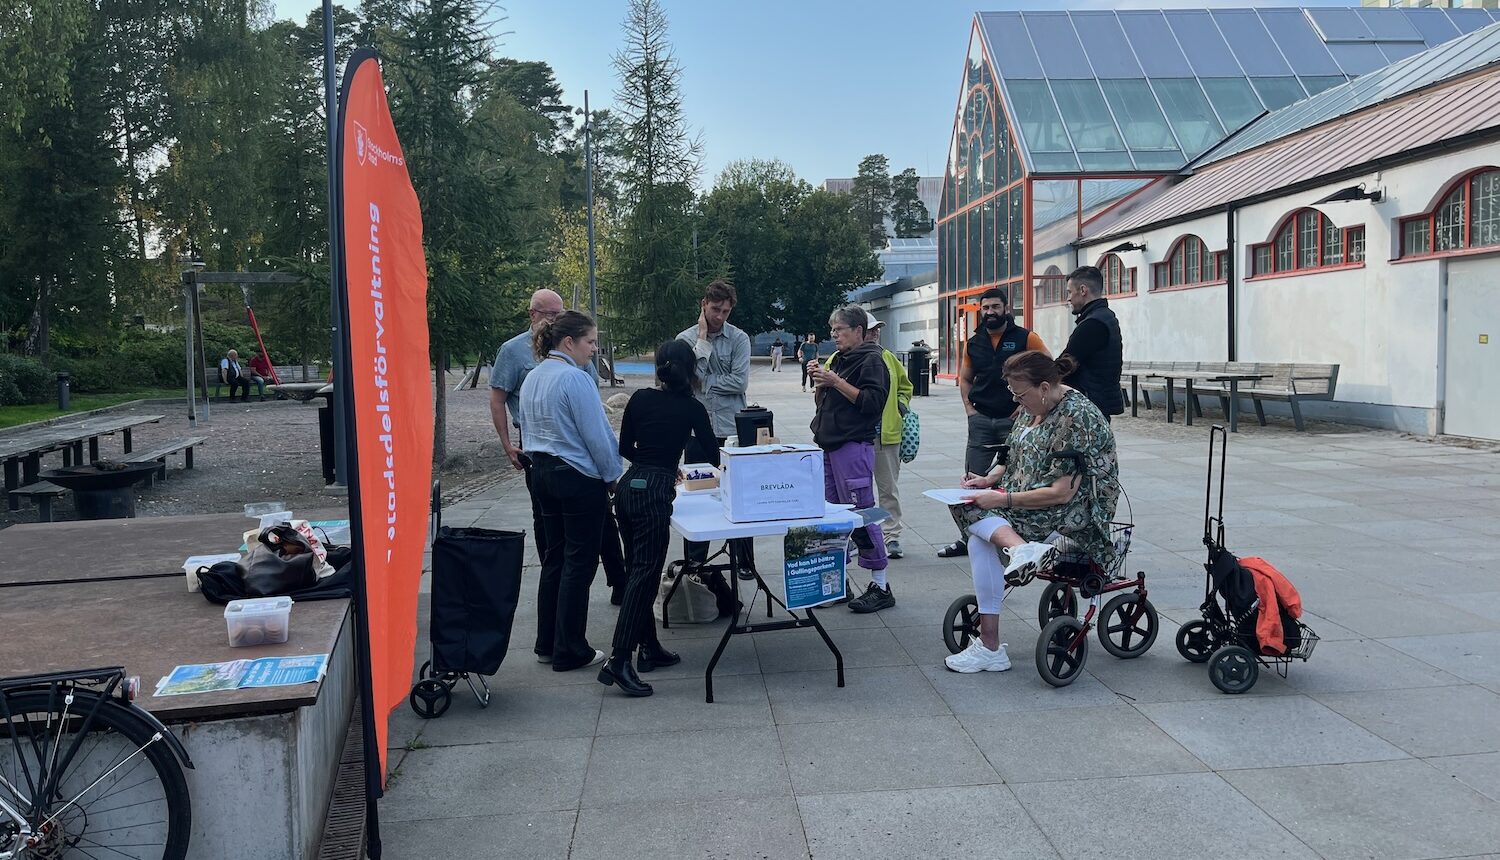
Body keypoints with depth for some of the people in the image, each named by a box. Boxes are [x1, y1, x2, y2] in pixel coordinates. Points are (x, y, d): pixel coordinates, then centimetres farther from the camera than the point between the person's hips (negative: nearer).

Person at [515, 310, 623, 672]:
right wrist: (612, 476, -5)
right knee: (579, 563, 0)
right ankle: (570, 651, 6)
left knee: (553, 557, 15)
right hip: (579, 478, -9)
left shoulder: (533, 377, 9)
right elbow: (596, 435, -17)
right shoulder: (576, 379, -18)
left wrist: (543, 462, 18)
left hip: (542, 473, 9)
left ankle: (547, 643, 22)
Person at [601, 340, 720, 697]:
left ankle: (649, 648, 24)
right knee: (645, 574, -7)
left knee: (640, 570, 14)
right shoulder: (691, 408, -1)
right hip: (655, 494, -6)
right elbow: (713, 456, 7)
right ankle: (618, 660, -14)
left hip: (629, 487, 6)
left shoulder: (640, 398, 8)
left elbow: (625, 448, 15)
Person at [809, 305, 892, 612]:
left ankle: (880, 586, 0)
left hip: (853, 446, -8)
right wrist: (818, 382, 3)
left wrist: (836, 381, -17)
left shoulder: (871, 361, -6)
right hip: (828, 446, 9)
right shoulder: (837, 359, 19)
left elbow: (873, 402, -18)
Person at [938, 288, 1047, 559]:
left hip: (1014, 418, -3)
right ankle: (967, 537, 10)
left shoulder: (1026, 338, -3)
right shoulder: (973, 343, 9)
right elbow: (965, 378, 20)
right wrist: (969, 407, 5)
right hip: (981, 420, 3)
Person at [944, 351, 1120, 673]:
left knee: (980, 537, -22)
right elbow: (1018, 456, 20)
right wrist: (991, 479, 1)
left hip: (1072, 512, -9)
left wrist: (1003, 499, -21)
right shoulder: (1035, 406, 8)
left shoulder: (1076, 418, -19)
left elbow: (1062, 493, -23)